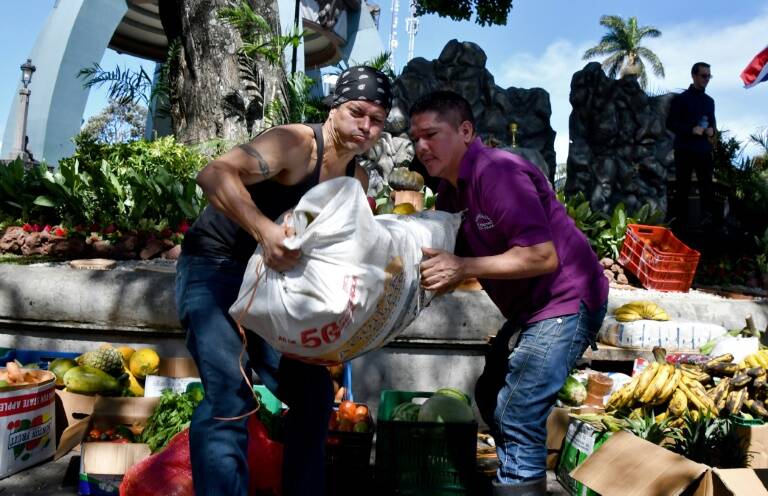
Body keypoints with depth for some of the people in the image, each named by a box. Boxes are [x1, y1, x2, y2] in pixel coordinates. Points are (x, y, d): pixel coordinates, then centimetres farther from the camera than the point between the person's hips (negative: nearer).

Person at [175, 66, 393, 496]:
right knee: (231, 395, -24)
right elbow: (214, 175, -36)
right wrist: (265, 230, -49)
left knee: (313, 392, 9)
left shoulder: (358, 181, 3)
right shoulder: (297, 143, -21)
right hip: (213, 266, -7)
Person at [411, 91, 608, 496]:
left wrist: (463, 268, -32)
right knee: (490, 395, 20)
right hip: (530, 306, 10)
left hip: (568, 299, -10)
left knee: (518, 414, -14)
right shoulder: (450, 189, 7)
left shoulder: (497, 172, -23)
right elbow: (456, 258, 8)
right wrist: (436, 273, -13)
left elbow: (543, 256, -29)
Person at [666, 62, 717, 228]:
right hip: (684, 150, -4)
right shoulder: (680, 99, -1)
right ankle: (680, 221, 6)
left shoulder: (709, 101, 15)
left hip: (704, 150, 4)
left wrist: (712, 130, -1)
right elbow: (670, 124, -6)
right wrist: (691, 129, -18)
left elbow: (712, 122, 22)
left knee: (707, 185, -3)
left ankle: (708, 221, -2)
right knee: (682, 187, 0)